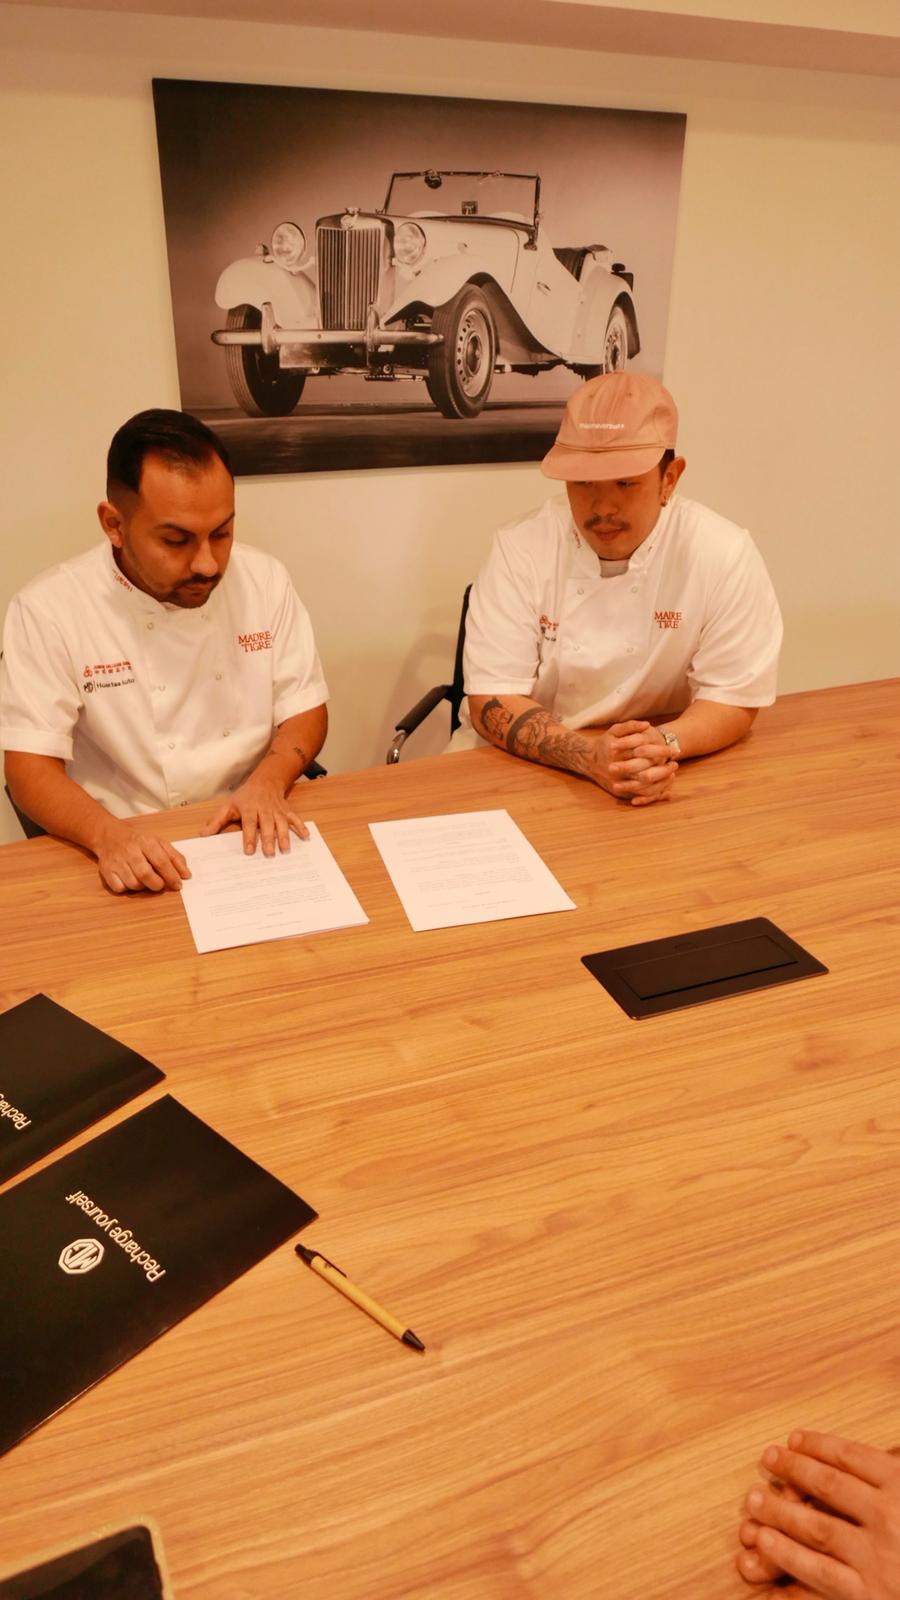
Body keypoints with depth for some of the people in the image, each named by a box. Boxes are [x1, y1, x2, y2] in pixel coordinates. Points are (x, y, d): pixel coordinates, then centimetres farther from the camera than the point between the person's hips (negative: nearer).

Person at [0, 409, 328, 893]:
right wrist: (106, 832, -30)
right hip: (130, 851, -2)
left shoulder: (265, 580, -3)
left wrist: (268, 782, -17)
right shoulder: (48, 610, -10)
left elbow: (305, 709, 3)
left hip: (253, 838, 2)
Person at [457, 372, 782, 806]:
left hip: (656, 778, 0)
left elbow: (733, 701, -5)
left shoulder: (725, 554, -10)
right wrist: (589, 754, -30)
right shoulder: (522, 548, -10)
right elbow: (492, 702, -13)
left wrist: (663, 743, -26)